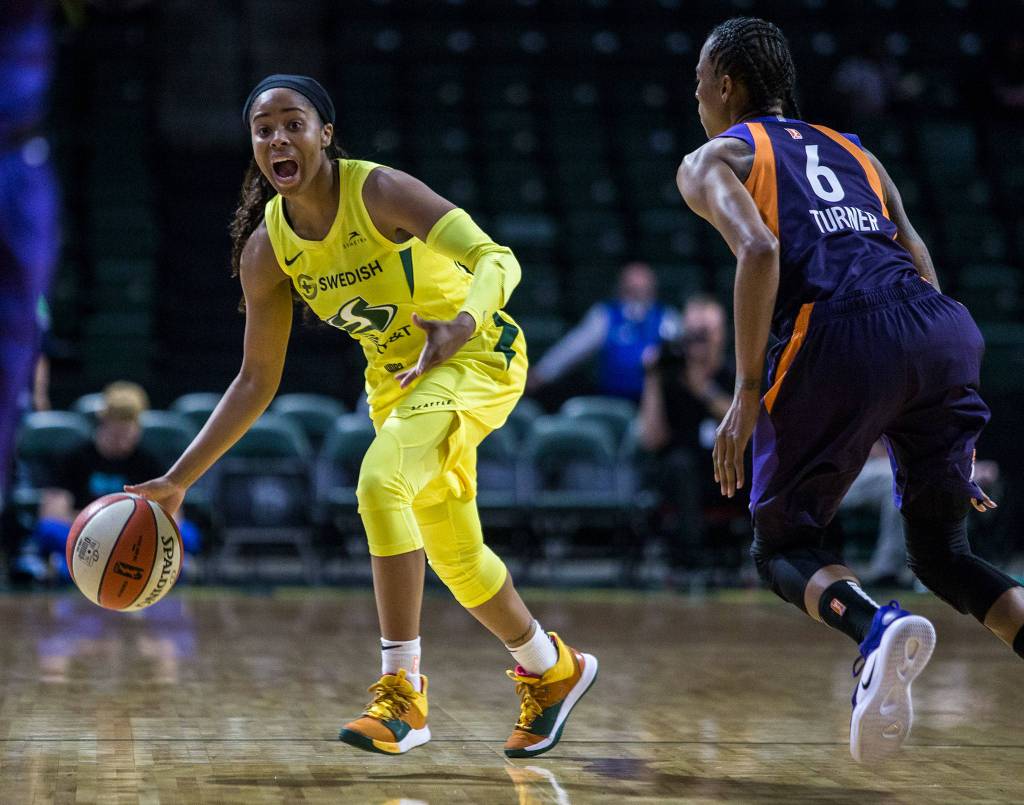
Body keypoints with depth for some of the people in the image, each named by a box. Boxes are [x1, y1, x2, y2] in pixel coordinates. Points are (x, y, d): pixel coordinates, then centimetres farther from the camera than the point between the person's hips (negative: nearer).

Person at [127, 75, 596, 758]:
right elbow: (257, 380, -1)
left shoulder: (378, 191, -24)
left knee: (380, 482, -30)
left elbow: (497, 258, -33)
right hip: (395, 375, 7)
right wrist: (178, 481, -5)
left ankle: (402, 690, -22)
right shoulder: (266, 248, -9)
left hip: (476, 355, -7)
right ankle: (551, 669, 42)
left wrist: (463, 323, -54)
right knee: (455, 556, 16)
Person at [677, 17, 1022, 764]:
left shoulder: (714, 160, 16)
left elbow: (759, 251, -6)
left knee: (784, 546, 11)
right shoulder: (852, 151, 32)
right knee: (941, 552, 19)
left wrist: (747, 393, -5)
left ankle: (879, 630, -22)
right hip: (946, 329, 5)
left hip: (842, 337, -5)